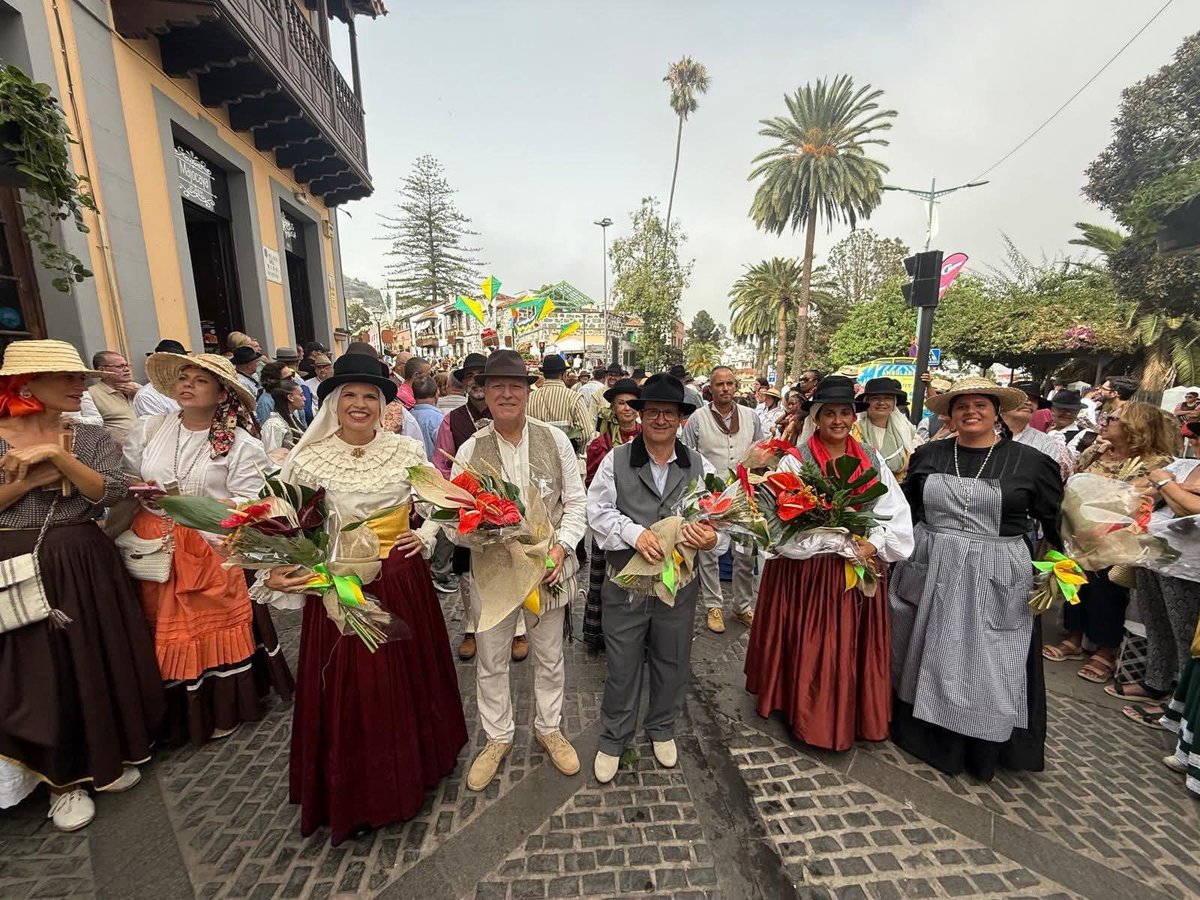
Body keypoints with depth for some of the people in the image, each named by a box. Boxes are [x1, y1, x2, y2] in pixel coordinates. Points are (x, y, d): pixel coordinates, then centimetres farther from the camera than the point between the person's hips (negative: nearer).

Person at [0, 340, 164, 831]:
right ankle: (63, 777, 24)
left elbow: (111, 492, -10)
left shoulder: (92, 437, 4)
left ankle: (104, 756, 30)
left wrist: (57, 455, -17)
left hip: (85, 568, 2)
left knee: (98, 663, 9)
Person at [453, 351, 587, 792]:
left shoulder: (555, 440, -5)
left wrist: (562, 546, -14)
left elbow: (576, 502, -1)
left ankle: (549, 728, 46)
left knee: (550, 656, 19)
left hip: (548, 567, 1)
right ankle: (498, 737, 43)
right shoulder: (470, 449, -6)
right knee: (491, 661, 17)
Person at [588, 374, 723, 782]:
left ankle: (662, 729, 50)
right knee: (622, 667, 15)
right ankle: (613, 740, 41)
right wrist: (634, 533, -25)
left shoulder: (700, 467, -2)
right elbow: (598, 511, -10)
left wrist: (711, 540, -28)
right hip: (626, 583, -2)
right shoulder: (616, 461, -8)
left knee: (672, 663, 22)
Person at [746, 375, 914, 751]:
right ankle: (811, 719, 28)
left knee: (856, 649, 15)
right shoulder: (795, 461, -10)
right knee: (810, 652, 6)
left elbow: (896, 513, 4)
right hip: (808, 572, -4)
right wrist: (843, 544, -17)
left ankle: (855, 716, 36)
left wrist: (873, 544, -13)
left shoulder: (872, 460, 4)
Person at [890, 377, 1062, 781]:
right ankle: (918, 728, 36)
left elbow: (1058, 526, 2)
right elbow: (905, 509, 10)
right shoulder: (927, 454, 2)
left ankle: (981, 748, 32)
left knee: (987, 664, 10)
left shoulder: (1031, 462, -3)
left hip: (994, 579, -2)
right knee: (925, 653, 15)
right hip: (927, 570, 2)